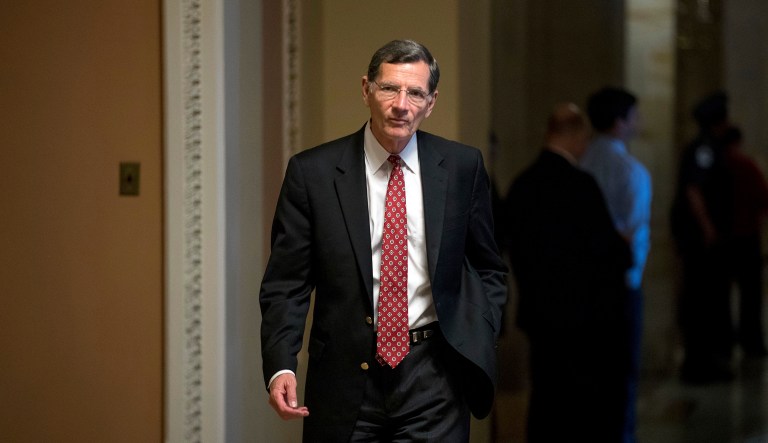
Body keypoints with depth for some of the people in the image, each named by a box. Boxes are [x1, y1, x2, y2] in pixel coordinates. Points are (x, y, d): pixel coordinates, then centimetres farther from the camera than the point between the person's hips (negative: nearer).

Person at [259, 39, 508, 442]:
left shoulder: (462, 166, 3)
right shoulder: (312, 172, -2)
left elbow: (487, 269, 13)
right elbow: (286, 283, -2)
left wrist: (479, 345, -1)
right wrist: (280, 366, -15)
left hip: (432, 378, 1)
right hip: (346, 376, 0)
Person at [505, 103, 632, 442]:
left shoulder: (522, 184, 5)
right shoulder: (579, 184, -16)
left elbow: (517, 251, 10)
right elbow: (606, 247, -14)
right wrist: (625, 253, 7)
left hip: (538, 311, 7)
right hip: (587, 313, -7)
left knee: (547, 403, 9)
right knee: (600, 407, 3)